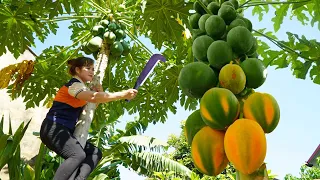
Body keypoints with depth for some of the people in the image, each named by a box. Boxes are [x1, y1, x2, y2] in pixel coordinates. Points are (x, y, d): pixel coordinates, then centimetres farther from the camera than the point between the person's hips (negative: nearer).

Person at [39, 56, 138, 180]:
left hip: (65, 130, 10)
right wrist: (123, 95, -36)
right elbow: (93, 97, -31)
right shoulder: (74, 84, -12)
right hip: (53, 129, -10)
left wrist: (98, 93, 1)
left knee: (95, 153, -2)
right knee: (78, 155, -30)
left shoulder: (80, 87, 19)